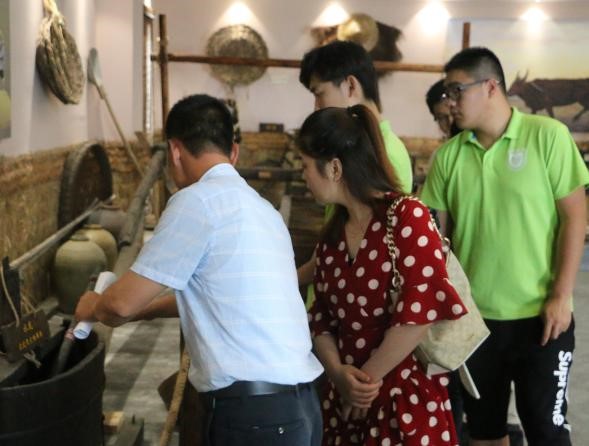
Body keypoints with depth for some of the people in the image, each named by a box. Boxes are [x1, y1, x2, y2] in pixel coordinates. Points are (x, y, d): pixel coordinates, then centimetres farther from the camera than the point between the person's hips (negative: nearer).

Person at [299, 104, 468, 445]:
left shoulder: (407, 216, -12)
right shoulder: (332, 235, 8)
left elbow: (420, 313, -19)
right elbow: (323, 320, 8)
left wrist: (366, 378, -11)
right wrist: (338, 374, -9)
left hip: (407, 399, -6)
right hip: (347, 400, 6)